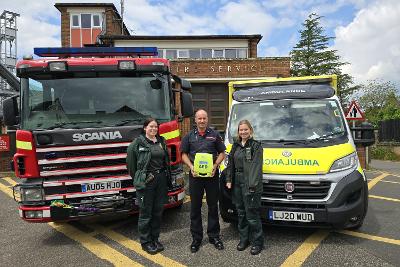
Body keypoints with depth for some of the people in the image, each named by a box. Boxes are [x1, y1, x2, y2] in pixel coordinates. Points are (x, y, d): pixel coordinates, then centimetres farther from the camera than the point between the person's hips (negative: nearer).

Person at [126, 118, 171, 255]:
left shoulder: (161, 141, 12)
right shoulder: (138, 142, -5)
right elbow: (130, 161, -3)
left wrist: (168, 177, 9)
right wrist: (137, 177, 1)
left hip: (161, 179, 6)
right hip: (146, 181, -5)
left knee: (158, 211, 12)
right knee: (145, 213, 3)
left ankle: (155, 239, 26)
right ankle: (145, 242, 16)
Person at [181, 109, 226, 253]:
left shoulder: (215, 135, 6)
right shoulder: (189, 136, 7)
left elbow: (222, 153, 7)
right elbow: (184, 154, 7)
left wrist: (215, 165, -10)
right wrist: (191, 167, -10)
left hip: (212, 175, 0)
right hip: (195, 175, 0)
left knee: (213, 206, 8)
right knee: (195, 207, 6)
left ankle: (214, 236, 23)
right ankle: (196, 238, 18)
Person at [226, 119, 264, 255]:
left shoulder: (256, 146, -6)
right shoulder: (235, 146, 13)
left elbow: (256, 166, -15)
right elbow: (230, 164, 16)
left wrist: (253, 184, -22)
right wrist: (229, 180, 7)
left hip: (250, 184, -6)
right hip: (237, 183, 6)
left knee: (252, 214, -2)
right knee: (241, 213, 15)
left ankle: (257, 242, 13)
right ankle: (243, 239, 29)